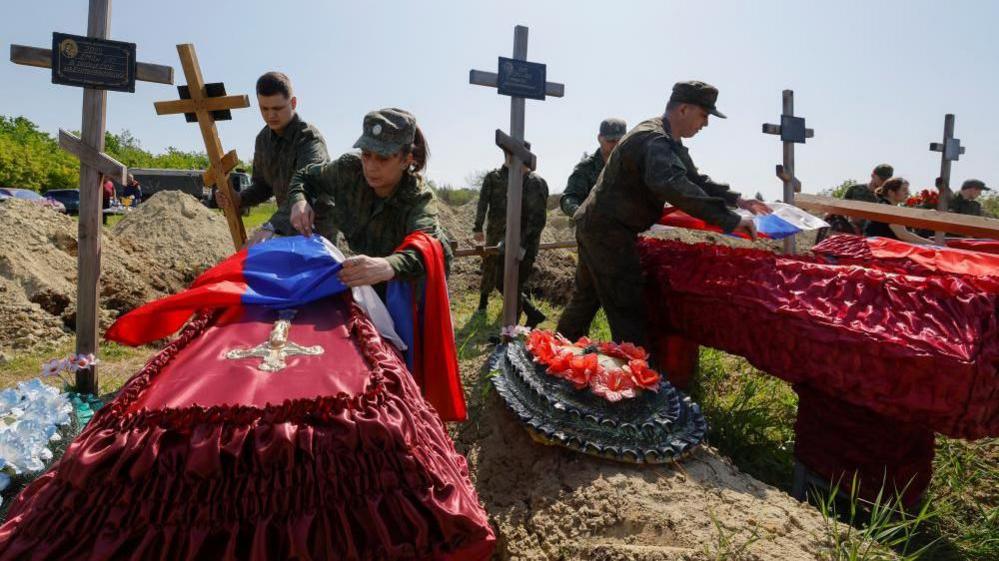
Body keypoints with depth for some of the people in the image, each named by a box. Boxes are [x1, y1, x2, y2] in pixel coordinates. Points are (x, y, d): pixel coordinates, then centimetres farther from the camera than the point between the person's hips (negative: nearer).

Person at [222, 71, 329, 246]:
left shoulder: (309, 138, -21)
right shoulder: (263, 139, 4)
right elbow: (263, 185, 14)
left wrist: (271, 227, -49)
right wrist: (240, 198, -8)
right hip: (289, 228, 8)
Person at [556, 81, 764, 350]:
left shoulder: (670, 142, 14)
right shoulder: (653, 140, -21)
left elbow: (695, 179, 22)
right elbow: (673, 186, -38)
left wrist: (737, 200, 9)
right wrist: (729, 220, -39)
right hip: (609, 232, -11)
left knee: (587, 297, 21)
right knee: (628, 308, -11)